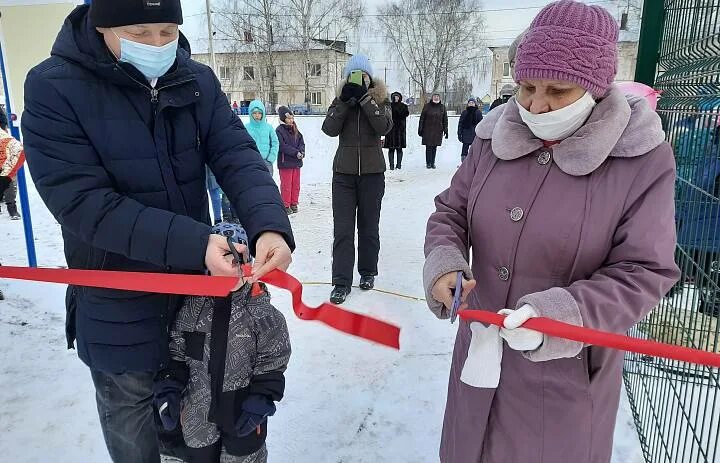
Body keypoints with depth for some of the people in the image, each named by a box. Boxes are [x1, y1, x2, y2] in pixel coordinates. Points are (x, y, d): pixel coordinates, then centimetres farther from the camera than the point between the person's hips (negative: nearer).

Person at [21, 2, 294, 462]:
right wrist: (193, 242, -35)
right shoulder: (54, 88, -17)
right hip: (119, 303, -3)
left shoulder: (198, 81, -4)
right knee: (130, 416, 20)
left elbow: (238, 157, -14)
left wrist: (270, 225, -35)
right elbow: (83, 203, -24)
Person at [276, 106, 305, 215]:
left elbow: (302, 142, 11)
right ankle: (286, 206, 7)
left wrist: (301, 151, -10)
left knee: (296, 184, 12)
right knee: (286, 185, -2)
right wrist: (296, 152, -19)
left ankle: (294, 203, 23)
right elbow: (283, 146, -16)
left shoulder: (295, 130, 12)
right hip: (285, 162, -6)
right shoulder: (279, 130, -9)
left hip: (296, 162, 6)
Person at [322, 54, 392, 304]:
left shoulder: (380, 100, 2)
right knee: (342, 228, -3)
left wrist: (365, 98, -20)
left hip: (372, 172, 0)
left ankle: (368, 272, 28)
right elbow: (330, 129, -10)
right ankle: (341, 282, 2)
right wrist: (345, 101, -18)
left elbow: (384, 126, -18)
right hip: (343, 172, 1)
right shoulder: (340, 100, 5)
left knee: (369, 225, 11)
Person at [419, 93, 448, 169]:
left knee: (434, 147, 6)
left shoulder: (442, 107, 8)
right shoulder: (427, 106, 1)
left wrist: (445, 130, 6)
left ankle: (433, 162, 15)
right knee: (428, 147, -3)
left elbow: (445, 119, 12)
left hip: (438, 130, 2)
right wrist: (420, 129, -2)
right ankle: (428, 163, 6)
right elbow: (422, 118, 2)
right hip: (428, 130, -2)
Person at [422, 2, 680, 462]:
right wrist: (444, 262, -16)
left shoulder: (643, 158, -15)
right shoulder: (495, 136, -4)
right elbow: (450, 212, 5)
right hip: (481, 350, 4)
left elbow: (644, 272, -15)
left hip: (566, 367, -3)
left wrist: (561, 315, -29)